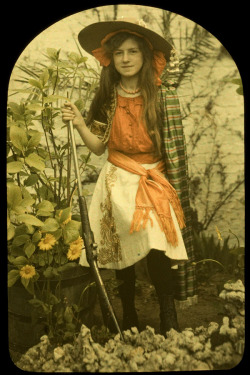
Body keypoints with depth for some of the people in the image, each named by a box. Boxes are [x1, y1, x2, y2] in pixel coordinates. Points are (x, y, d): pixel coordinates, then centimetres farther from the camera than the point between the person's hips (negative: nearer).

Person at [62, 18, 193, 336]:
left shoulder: (163, 95, -4)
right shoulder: (106, 98, 4)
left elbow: (174, 146, -3)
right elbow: (99, 146, 5)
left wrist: (176, 190, -6)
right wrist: (78, 123, -10)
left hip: (153, 182, -2)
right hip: (117, 183, 3)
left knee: (157, 255, -17)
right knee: (121, 255, 7)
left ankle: (170, 324, 0)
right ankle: (129, 321, 25)